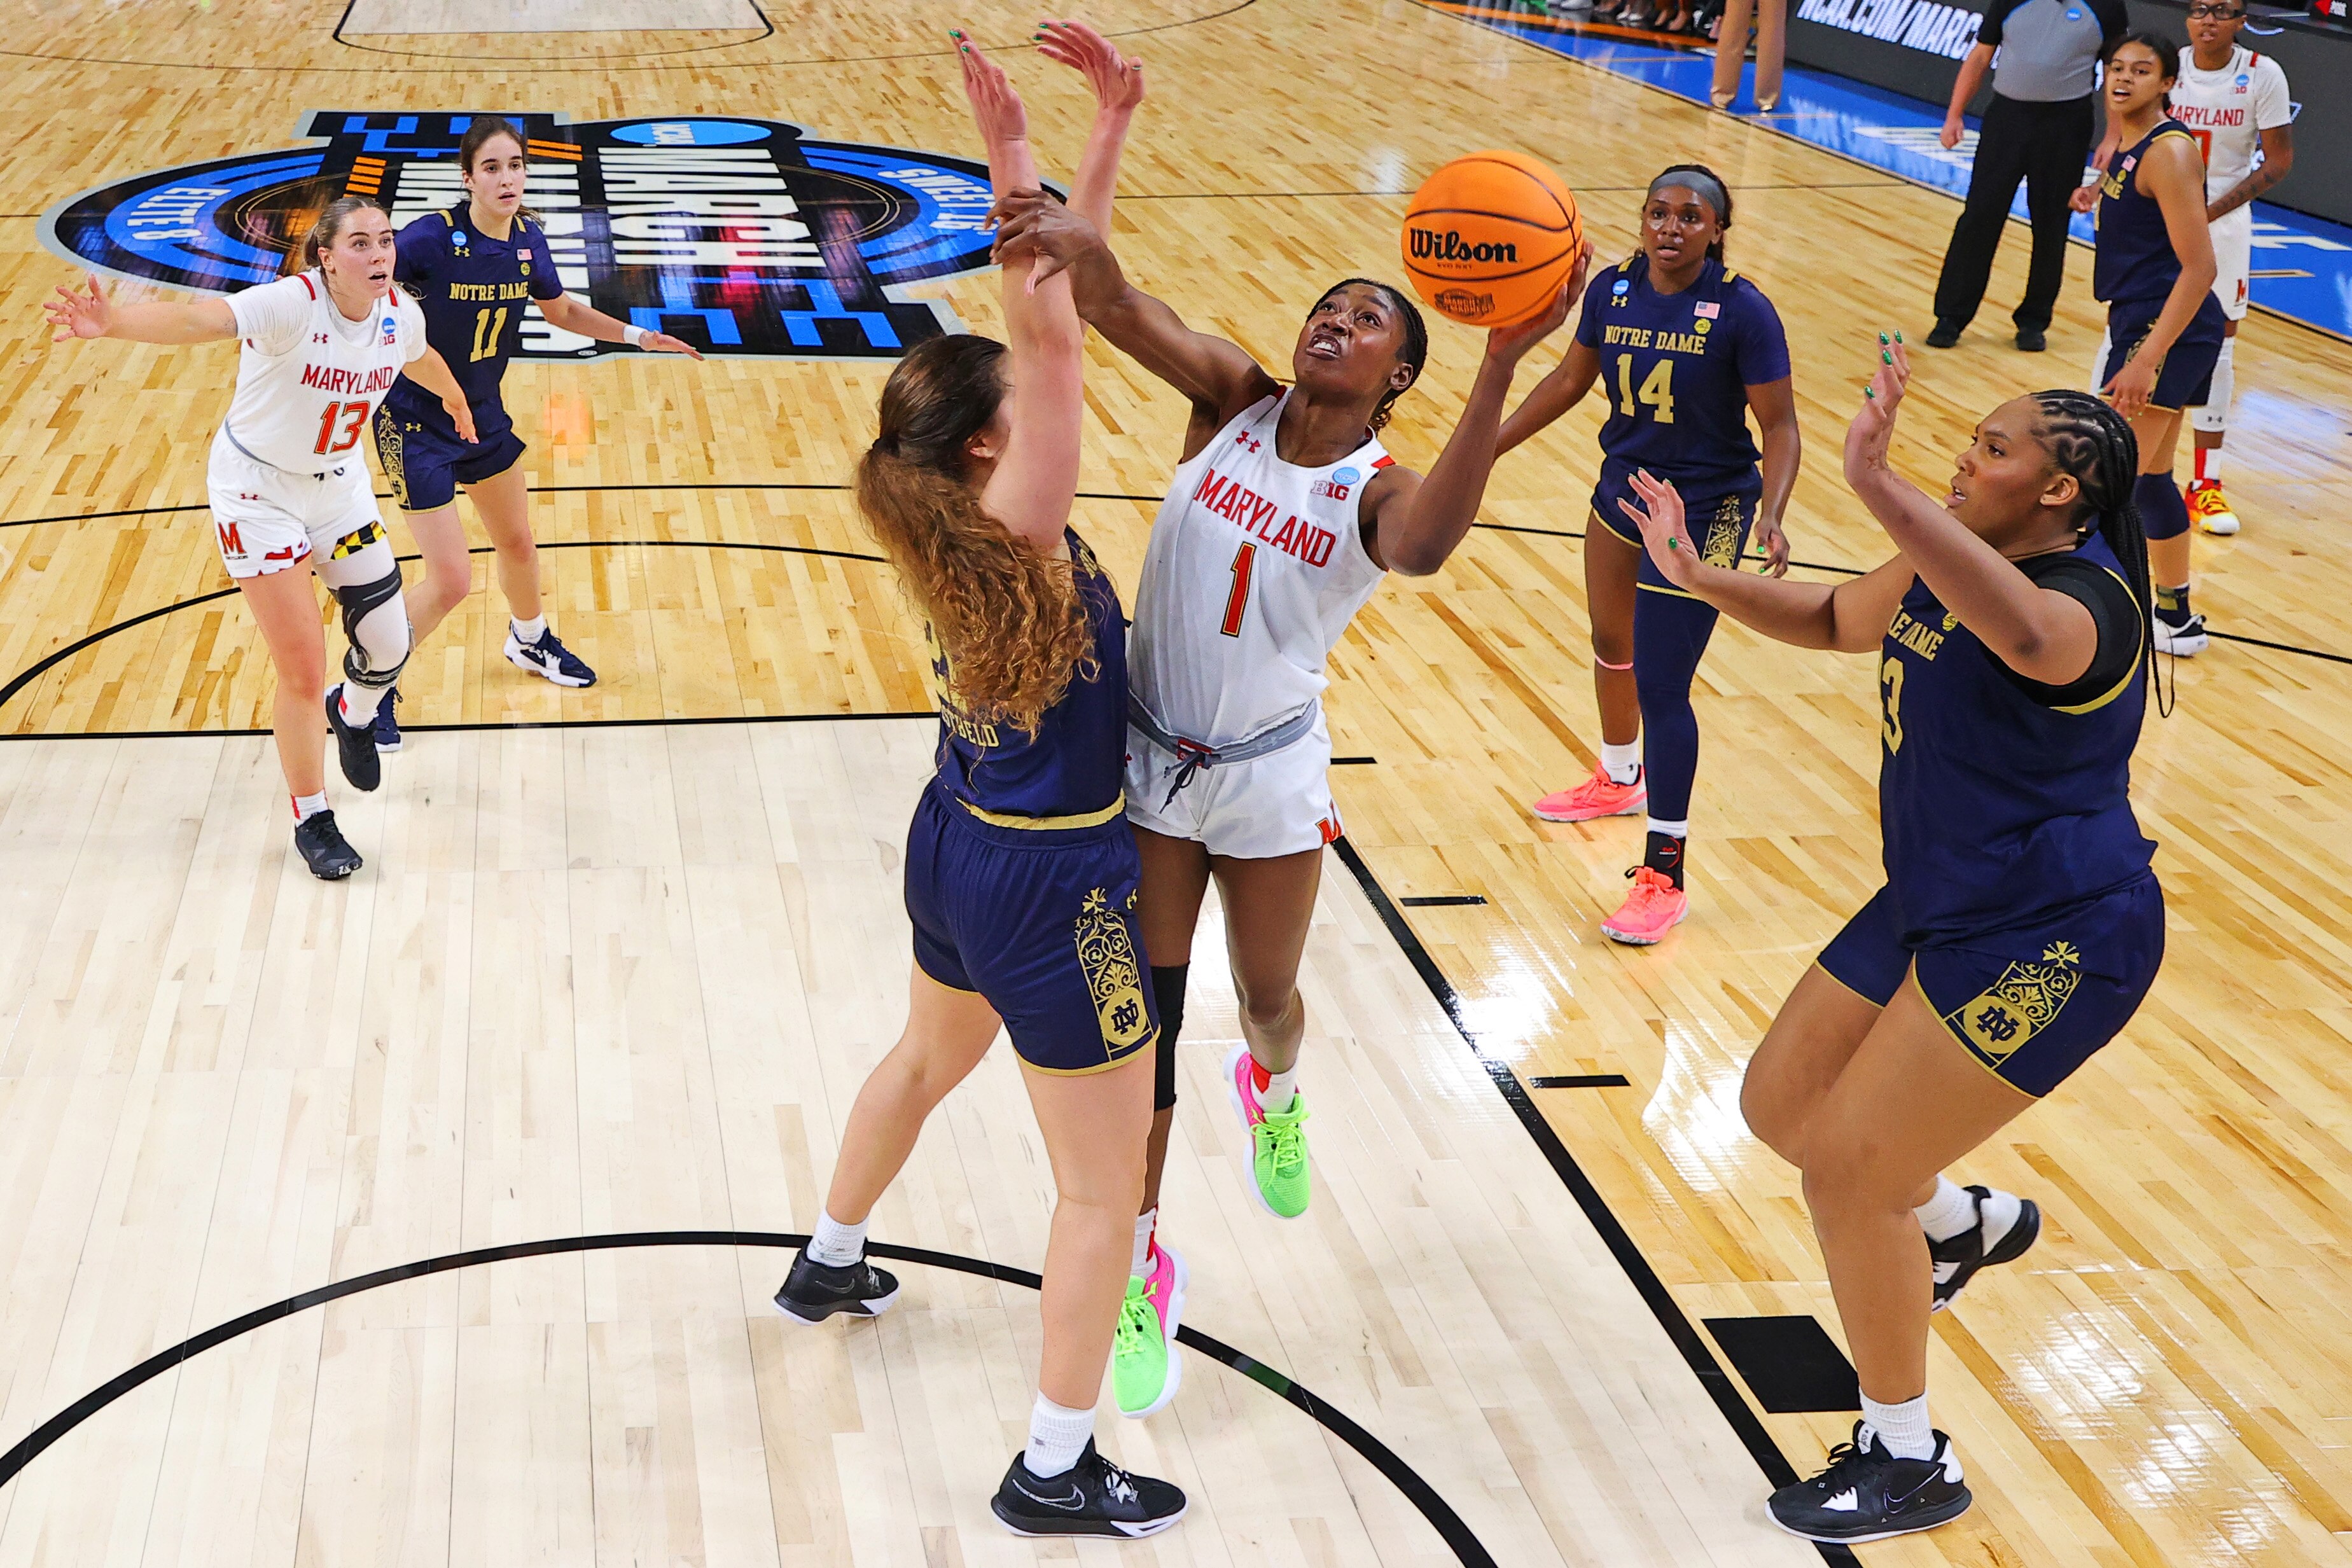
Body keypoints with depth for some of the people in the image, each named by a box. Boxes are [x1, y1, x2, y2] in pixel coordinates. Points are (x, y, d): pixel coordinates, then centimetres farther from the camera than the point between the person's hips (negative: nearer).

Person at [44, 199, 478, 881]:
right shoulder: (291, 305, -29)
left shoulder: (401, 314, -10)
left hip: (339, 486, 6)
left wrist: (456, 400, 37)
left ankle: (353, 715, 48)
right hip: (258, 493, -5)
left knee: (388, 647, 10)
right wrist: (113, 321, -67)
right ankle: (311, 819, 16)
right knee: (304, 670, -5)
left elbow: (421, 359, 16)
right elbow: (198, 319, -47)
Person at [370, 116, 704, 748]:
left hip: (482, 412, 7)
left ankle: (530, 641, 54)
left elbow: (562, 311, 14)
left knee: (517, 544, 23)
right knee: (451, 581, -9)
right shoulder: (433, 238, -25)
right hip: (415, 424, -7)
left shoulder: (528, 239, -5)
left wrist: (637, 336, 10)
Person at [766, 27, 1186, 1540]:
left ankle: (829, 1264, 56)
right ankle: (1058, 1473, 15)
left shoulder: (957, 515, -4)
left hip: (960, 846, 9)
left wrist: (1113, 129, -7)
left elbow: (1055, 321, -4)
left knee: (930, 1058, 35)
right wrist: (1015, 158, -37)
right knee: (1106, 1183, 5)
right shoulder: (1013, 532, -25)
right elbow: (1055, 339, -36)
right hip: (1052, 887, -9)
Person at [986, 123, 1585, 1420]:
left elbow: (1424, 547, -39)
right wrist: (1082, 244, -50)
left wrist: (1500, 370, -50)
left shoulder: (1379, 490, -12)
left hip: (1270, 777, 0)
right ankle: (1142, 1265, 23)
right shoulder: (1232, 400, -7)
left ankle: (1270, 1087, 58)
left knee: (1268, 995, 18)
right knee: (1143, 1021, 5)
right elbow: (1120, 312, -25)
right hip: (1148, 762, 0)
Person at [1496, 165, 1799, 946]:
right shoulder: (1613, 289, -5)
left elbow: (1780, 425, -18)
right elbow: (1570, 380, 10)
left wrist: (1770, 516, -33)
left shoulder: (1743, 311, -20)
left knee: (1661, 686, -8)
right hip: (1622, 489, 6)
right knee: (1611, 646, 25)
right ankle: (1619, 779, 54)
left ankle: (1665, 874, 3)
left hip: (1704, 512, -6)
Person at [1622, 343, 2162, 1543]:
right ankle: (1965, 1220, 44)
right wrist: (1703, 578, 5)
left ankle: (1909, 1463, 11)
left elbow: (2025, 633, -51)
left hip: (2048, 944, -9)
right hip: (1935, 907, 9)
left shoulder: (2085, 601, -25)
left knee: (1845, 1168, -8)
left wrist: (1879, 486, -57)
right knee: (1779, 1104, 15)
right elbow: (1833, 621, 22)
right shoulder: (1950, 571, 3)